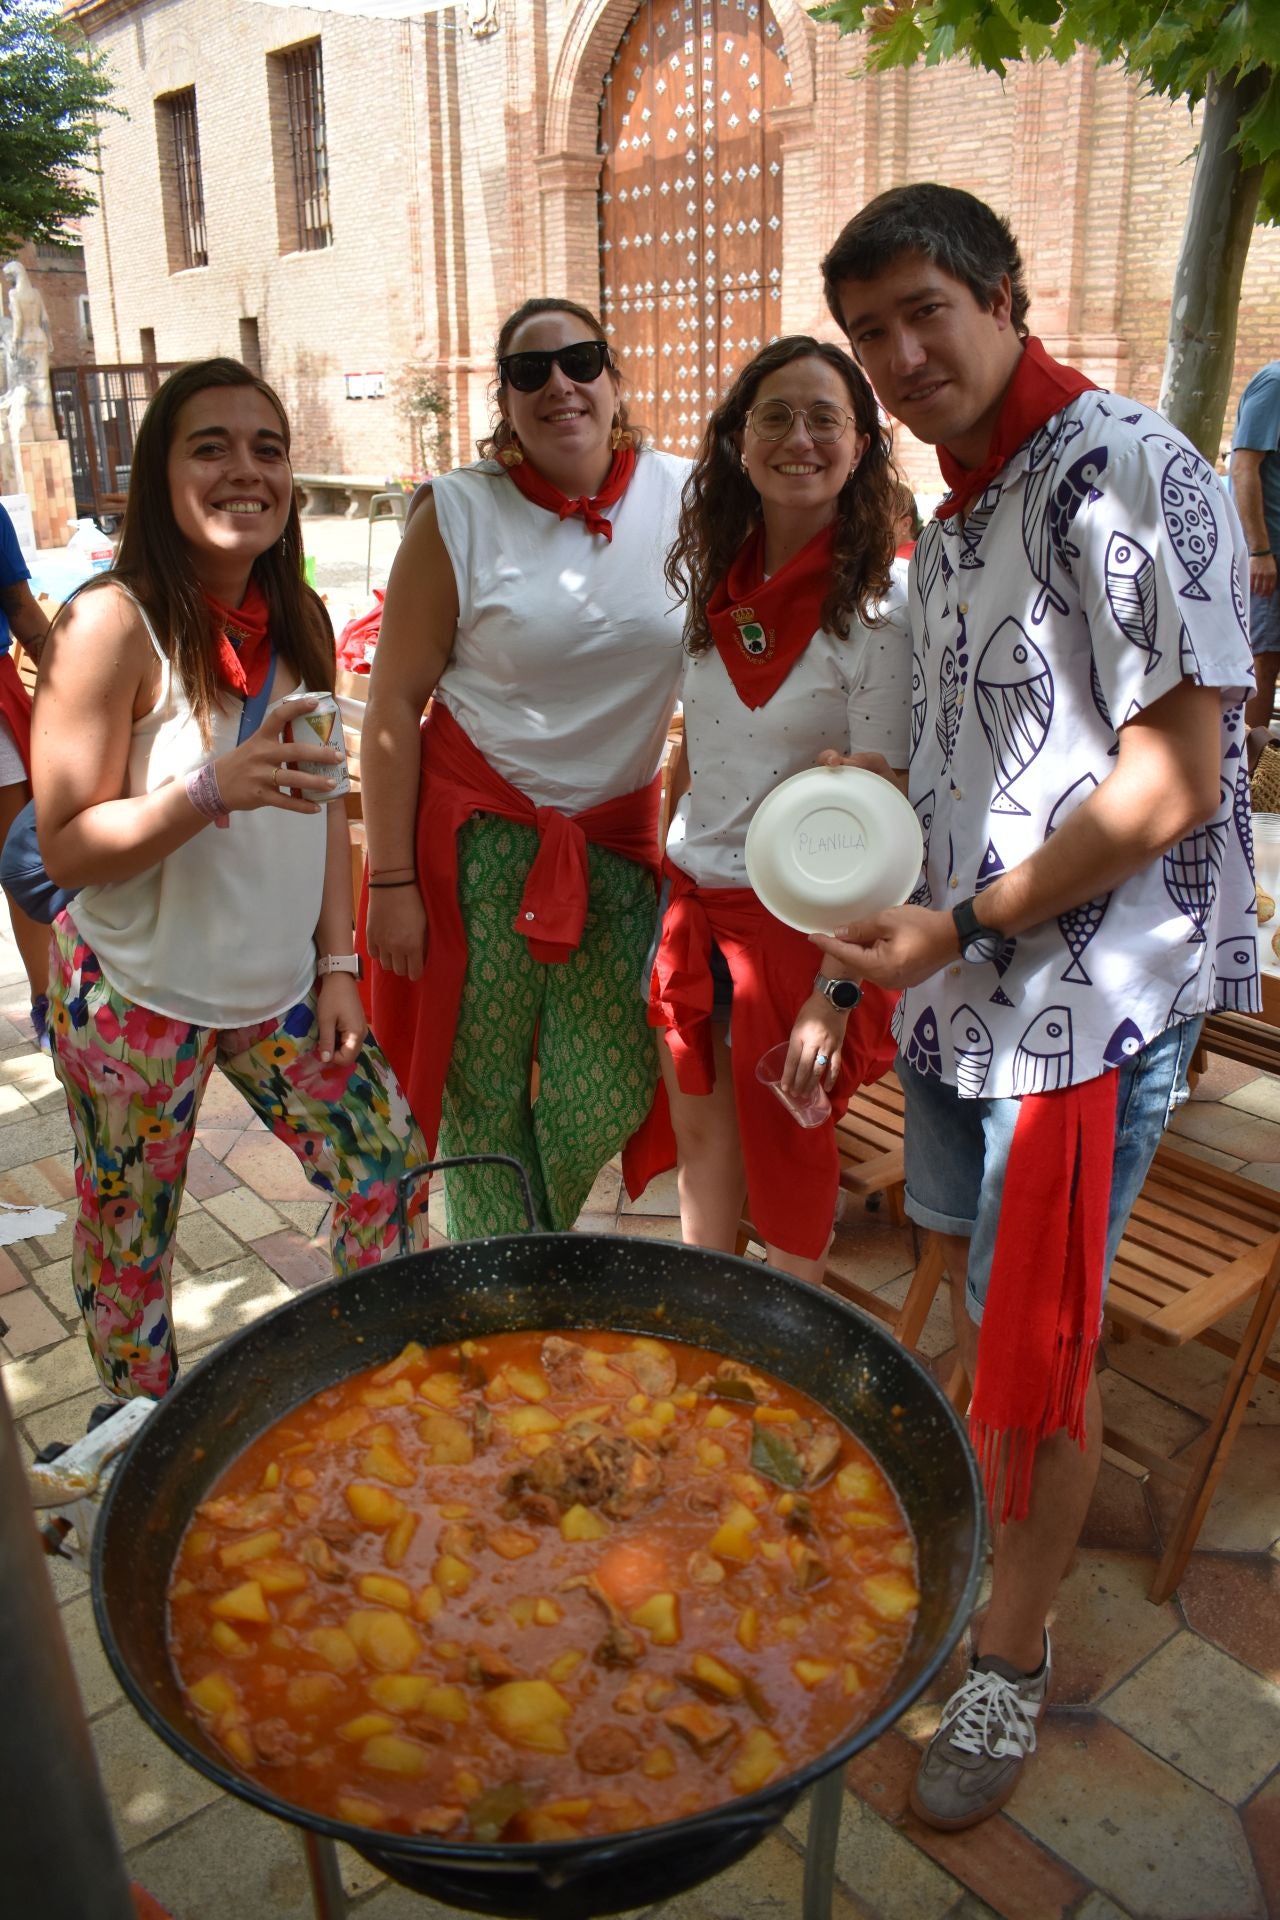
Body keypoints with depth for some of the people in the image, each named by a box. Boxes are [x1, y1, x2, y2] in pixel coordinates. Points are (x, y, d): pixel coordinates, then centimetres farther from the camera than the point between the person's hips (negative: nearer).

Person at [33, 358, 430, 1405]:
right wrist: (213, 788, -31)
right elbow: (67, 848, -16)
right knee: (130, 1236, 9)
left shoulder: (301, 622, 3)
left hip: (282, 987, 6)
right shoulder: (111, 623, -16)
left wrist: (337, 962, 4)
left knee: (391, 1163, 9)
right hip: (139, 995, -5)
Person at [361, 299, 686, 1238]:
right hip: (479, 835, -2)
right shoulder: (460, 513, -6)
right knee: (482, 1094, 5)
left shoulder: (684, 495, 0)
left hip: (617, 835, 3)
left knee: (602, 1104, 5)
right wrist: (392, 881, -8)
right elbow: (394, 703, -5)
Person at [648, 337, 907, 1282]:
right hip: (694, 897, 5)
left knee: (788, 1147, 11)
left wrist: (838, 991, -21)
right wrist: (669, 889, 10)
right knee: (700, 1138, 17)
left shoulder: (879, 613, -15)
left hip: (801, 918, -5)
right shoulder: (712, 583, 3)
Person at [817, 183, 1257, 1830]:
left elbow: (1171, 782, -20)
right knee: (974, 1295, 23)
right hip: (962, 976, 8)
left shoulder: (1127, 476, -15)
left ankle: (1012, 1651, 28)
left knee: (1040, 1349, 5)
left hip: (1084, 1001, -8)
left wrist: (969, 924, -18)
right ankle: (978, 1503, 47)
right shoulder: (954, 519, 12)